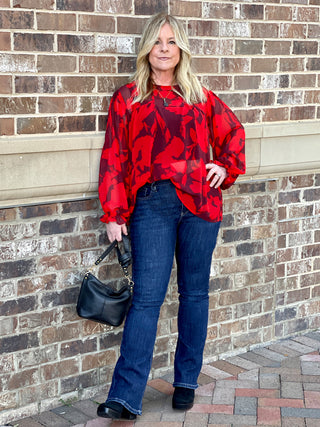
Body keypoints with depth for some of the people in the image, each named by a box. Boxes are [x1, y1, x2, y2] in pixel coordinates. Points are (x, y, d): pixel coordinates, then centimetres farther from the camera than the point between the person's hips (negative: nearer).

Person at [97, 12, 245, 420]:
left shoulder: (200, 97, 13)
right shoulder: (127, 98, 8)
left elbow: (233, 133, 26)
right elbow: (114, 158, 4)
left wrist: (226, 168, 10)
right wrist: (113, 214, -2)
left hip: (199, 203, 2)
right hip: (151, 204, -2)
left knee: (194, 292, 8)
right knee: (147, 296, -9)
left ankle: (186, 383, 22)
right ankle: (125, 397, -9)